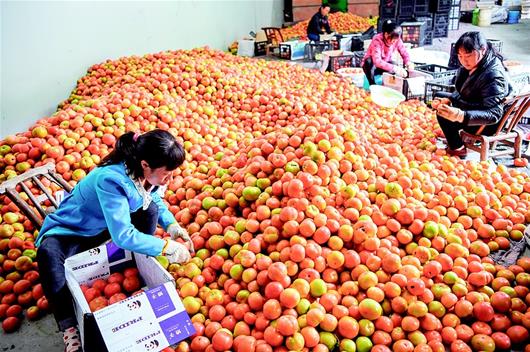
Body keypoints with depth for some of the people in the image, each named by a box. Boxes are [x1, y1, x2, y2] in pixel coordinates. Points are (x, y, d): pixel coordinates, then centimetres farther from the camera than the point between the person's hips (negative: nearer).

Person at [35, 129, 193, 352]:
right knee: (48, 254, -37)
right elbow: (123, 236, -41)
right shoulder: (111, 180, -38)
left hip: (108, 226, 6)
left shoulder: (146, 173, -17)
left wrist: (171, 225, -14)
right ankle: (70, 331, -28)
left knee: (149, 209, -17)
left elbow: (156, 201, 4)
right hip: (70, 232, -6)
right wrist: (166, 247, -36)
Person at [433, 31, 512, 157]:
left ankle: (457, 148, -1)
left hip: (489, 125, -10)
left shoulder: (493, 76, -32)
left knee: (443, 115, -22)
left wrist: (460, 116, -51)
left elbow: (493, 115, -37)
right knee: (439, 96, 14)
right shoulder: (471, 65, -6)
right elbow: (460, 92, 7)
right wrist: (448, 100, -15)